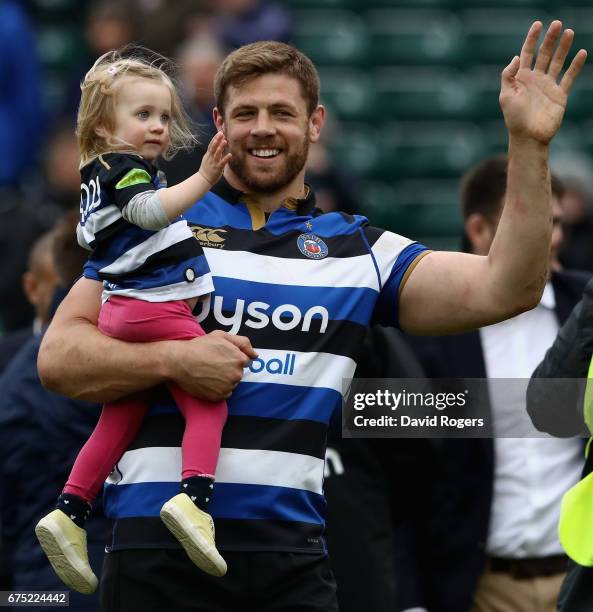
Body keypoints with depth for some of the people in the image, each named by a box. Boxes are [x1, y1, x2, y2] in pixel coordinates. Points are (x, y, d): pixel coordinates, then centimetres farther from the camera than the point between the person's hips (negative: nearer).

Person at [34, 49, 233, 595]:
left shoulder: (96, 178, 22)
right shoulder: (123, 168, -9)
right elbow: (150, 210, -29)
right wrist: (204, 179, -38)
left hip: (119, 315, 9)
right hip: (157, 308, -9)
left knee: (119, 422, 13)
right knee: (207, 402, -9)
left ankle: (70, 512, 9)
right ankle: (195, 498, -27)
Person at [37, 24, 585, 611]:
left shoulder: (357, 249, 13)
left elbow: (502, 290, 1)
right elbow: (58, 357, 3)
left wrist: (529, 144, -8)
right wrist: (174, 359, -14)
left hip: (291, 557, 2)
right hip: (158, 546, -2)